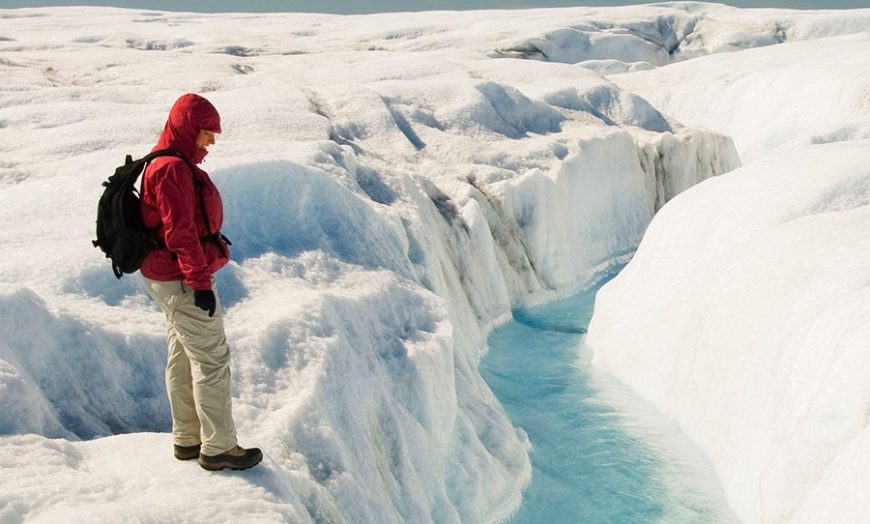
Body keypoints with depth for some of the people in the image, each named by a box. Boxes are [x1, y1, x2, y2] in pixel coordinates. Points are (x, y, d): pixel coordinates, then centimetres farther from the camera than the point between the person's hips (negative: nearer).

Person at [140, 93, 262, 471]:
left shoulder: (173, 165, 14)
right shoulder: (173, 169, -20)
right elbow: (180, 232, -23)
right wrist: (200, 282, -22)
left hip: (167, 278, 11)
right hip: (182, 281, -11)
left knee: (183, 358, 16)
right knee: (212, 358, -4)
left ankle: (187, 439, 26)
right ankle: (218, 447, 3)